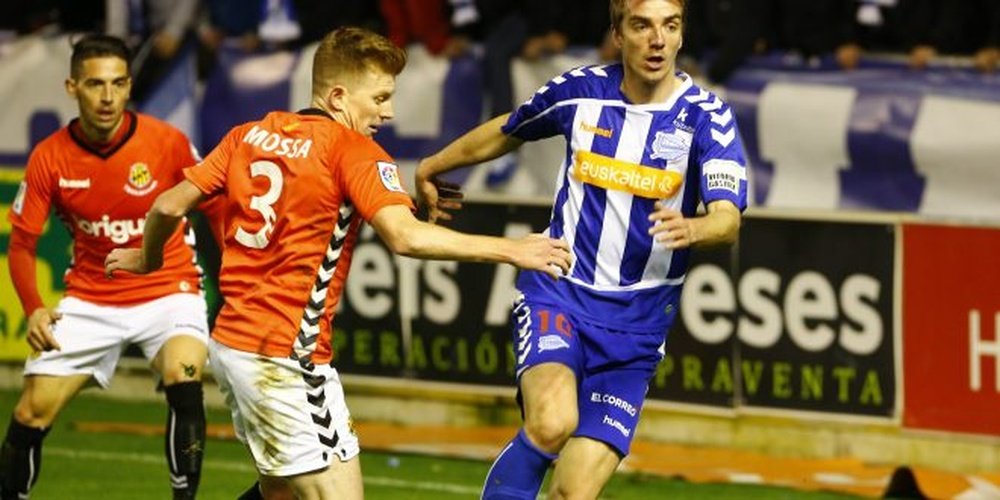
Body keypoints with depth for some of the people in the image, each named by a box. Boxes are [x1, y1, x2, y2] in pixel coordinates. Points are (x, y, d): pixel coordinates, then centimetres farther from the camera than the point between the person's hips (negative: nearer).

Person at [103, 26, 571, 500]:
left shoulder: (248, 136, 10)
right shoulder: (353, 151, -10)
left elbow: (169, 206, 11)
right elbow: (406, 237, -24)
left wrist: (147, 260, 31)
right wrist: (510, 250, -21)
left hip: (231, 339, 9)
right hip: (284, 356, -9)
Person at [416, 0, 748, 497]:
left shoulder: (706, 116, -7)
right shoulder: (579, 90, -2)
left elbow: (728, 219, -20)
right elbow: (505, 132, 19)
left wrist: (691, 228, -44)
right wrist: (430, 169, 33)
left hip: (636, 321, 0)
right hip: (556, 289, 0)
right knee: (552, 423, -31)